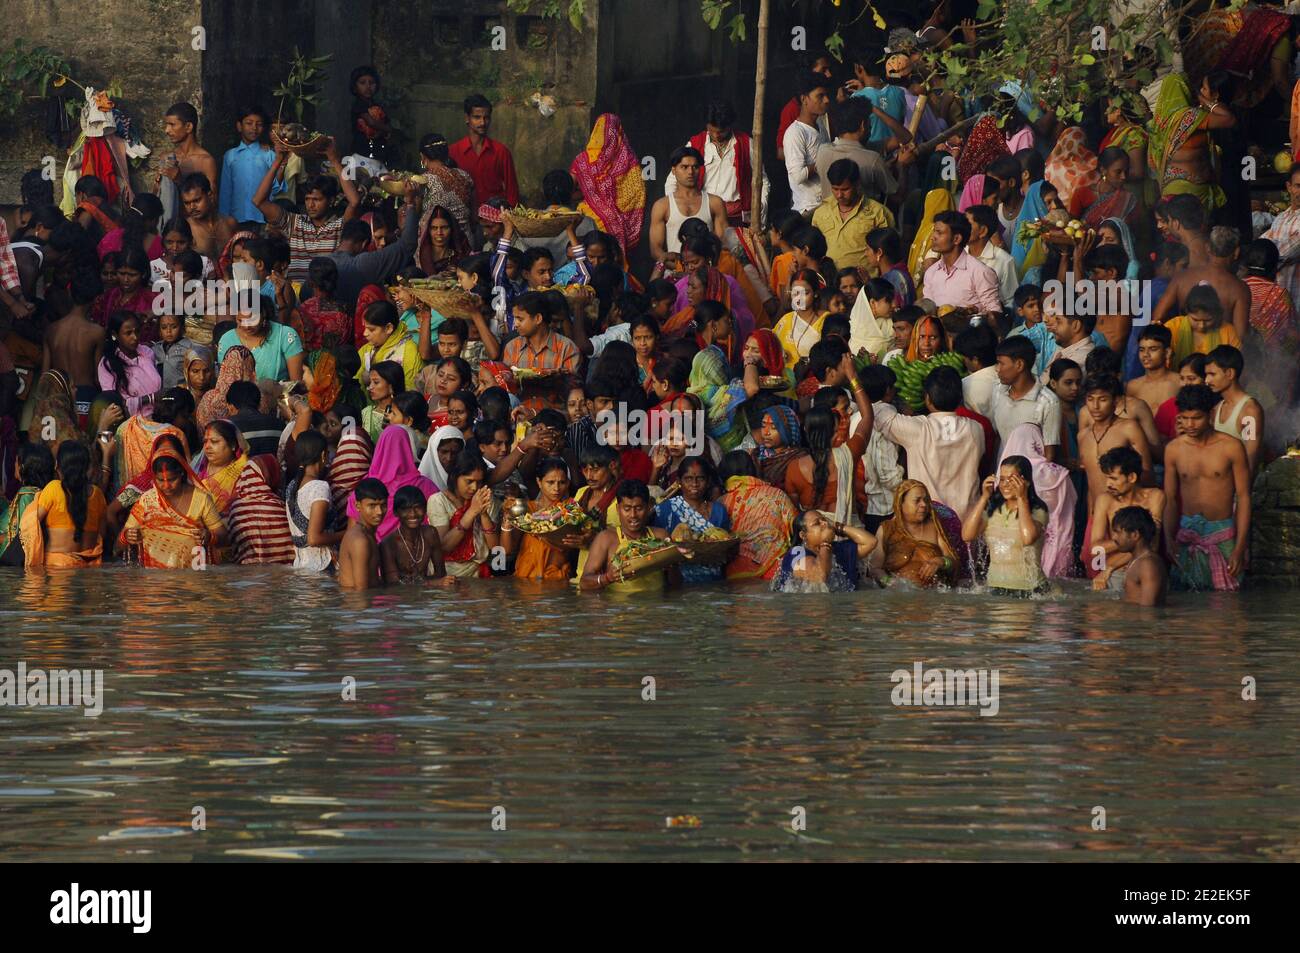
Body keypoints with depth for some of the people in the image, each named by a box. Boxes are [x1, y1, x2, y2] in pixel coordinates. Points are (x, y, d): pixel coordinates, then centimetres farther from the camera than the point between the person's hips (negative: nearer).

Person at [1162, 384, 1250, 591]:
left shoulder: (1231, 447, -6)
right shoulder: (1174, 449, 3)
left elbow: (1243, 497, -4)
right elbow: (1170, 499, 9)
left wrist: (1240, 548, -9)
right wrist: (1169, 539, -4)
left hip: (1222, 534, -3)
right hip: (1186, 533, 3)